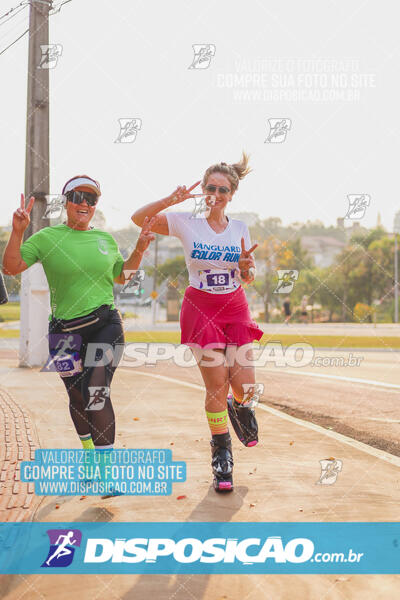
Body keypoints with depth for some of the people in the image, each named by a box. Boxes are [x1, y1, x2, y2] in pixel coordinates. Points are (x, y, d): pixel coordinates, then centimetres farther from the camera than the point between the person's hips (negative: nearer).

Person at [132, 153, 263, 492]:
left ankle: (239, 407, 30)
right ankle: (221, 452, 13)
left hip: (235, 308, 2)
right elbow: (139, 218, -11)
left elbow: (248, 279, 8)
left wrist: (246, 266, -15)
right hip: (201, 309, -2)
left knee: (245, 386, -9)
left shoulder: (240, 229, 4)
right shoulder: (187, 223, -5)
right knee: (216, 386, -6)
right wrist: (172, 200, -23)